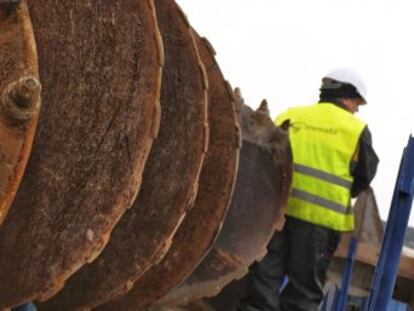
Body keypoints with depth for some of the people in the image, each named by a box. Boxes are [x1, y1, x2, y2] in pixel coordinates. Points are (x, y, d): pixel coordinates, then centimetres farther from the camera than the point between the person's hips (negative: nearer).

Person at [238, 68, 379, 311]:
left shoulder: (291, 116, 10)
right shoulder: (357, 130, 4)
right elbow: (365, 176, 8)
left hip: (278, 206, 2)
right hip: (323, 216, -2)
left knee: (265, 277, 7)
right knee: (305, 286, 7)